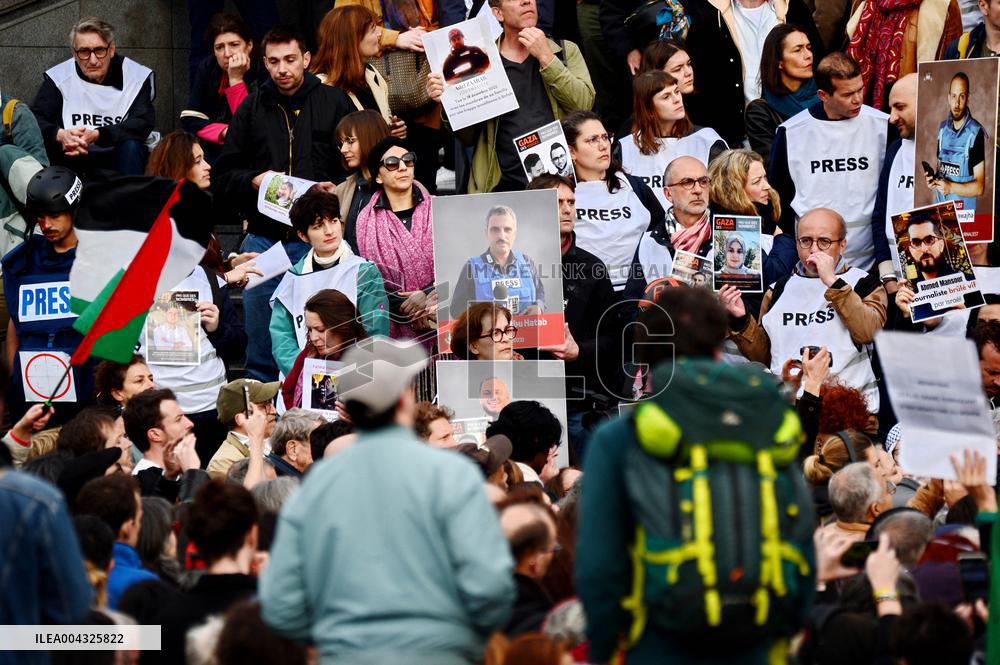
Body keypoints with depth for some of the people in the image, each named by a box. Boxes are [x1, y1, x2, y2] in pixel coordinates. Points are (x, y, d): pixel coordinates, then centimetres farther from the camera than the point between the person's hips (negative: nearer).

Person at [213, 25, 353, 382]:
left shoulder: (335, 103, 5)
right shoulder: (252, 108, 11)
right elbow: (223, 176, 12)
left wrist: (339, 189, -14)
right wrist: (253, 181, -7)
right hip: (264, 239, 2)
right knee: (260, 345, 7)